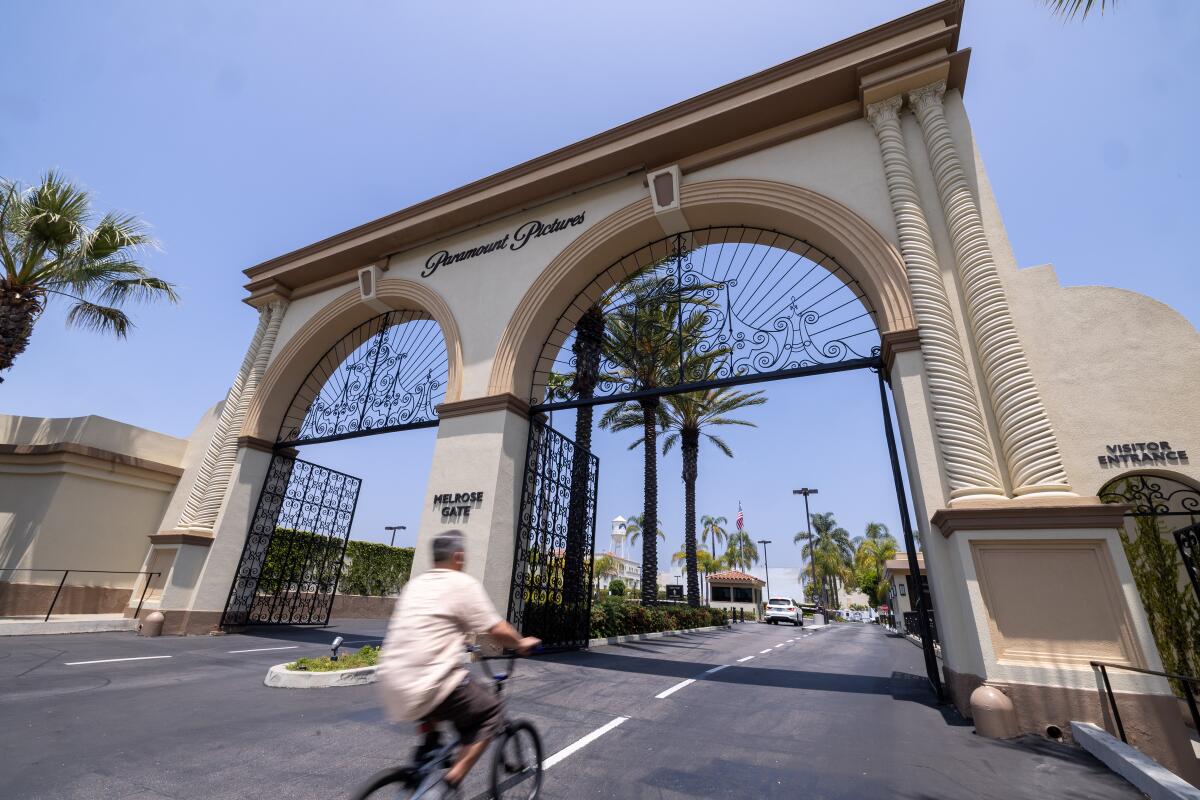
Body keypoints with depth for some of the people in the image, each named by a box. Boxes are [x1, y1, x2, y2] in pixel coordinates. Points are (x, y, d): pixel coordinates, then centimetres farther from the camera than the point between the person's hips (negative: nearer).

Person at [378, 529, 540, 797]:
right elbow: (497, 631, -8)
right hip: (428, 687, -8)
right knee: (491, 712, 11)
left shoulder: (415, 583, 14)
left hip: (392, 686, 8)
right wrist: (521, 643, 11)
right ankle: (450, 782, 0)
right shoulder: (463, 583, -8)